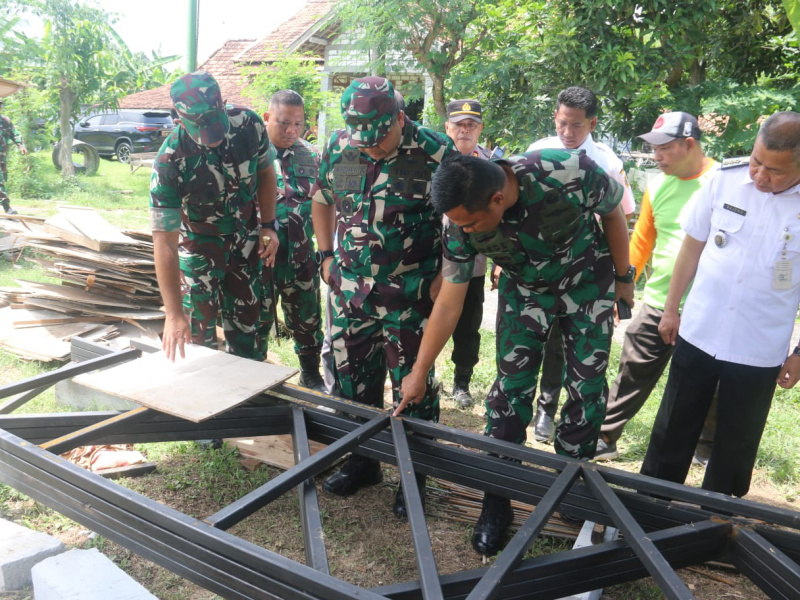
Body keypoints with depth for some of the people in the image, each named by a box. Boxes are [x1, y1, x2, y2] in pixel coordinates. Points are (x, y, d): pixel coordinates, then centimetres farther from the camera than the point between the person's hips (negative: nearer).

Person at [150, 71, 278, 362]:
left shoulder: (248, 124, -21)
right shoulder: (170, 162, -30)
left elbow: (265, 172, 1)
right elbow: (165, 242, -30)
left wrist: (268, 225, -2)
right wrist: (173, 314, -32)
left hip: (246, 239, 3)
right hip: (200, 247, -3)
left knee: (246, 324, 12)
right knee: (199, 330, 0)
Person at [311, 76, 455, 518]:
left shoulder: (435, 154, -14)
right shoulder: (338, 148, 0)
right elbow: (322, 200, 16)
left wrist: (446, 275, -10)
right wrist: (326, 256, 11)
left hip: (409, 298, -5)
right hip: (351, 291, 5)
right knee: (351, 377, 15)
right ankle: (363, 460, 35)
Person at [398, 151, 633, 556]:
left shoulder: (572, 173, -36)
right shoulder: (463, 225, -27)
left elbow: (613, 213, -13)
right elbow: (448, 304, -18)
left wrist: (624, 278, -2)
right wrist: (419, 374, -13)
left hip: (589, 282, 0)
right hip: (525, 290, 1)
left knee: (588, 386, 1)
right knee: (512, 385, -6)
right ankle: (496, 499, 8)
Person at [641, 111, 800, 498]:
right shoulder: (724, 181, -7)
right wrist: (671, 308, 6)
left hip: (759, 352, -1)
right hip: (697, 335, 2)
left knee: (736, 446, 15)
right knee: (672, 431, 15)